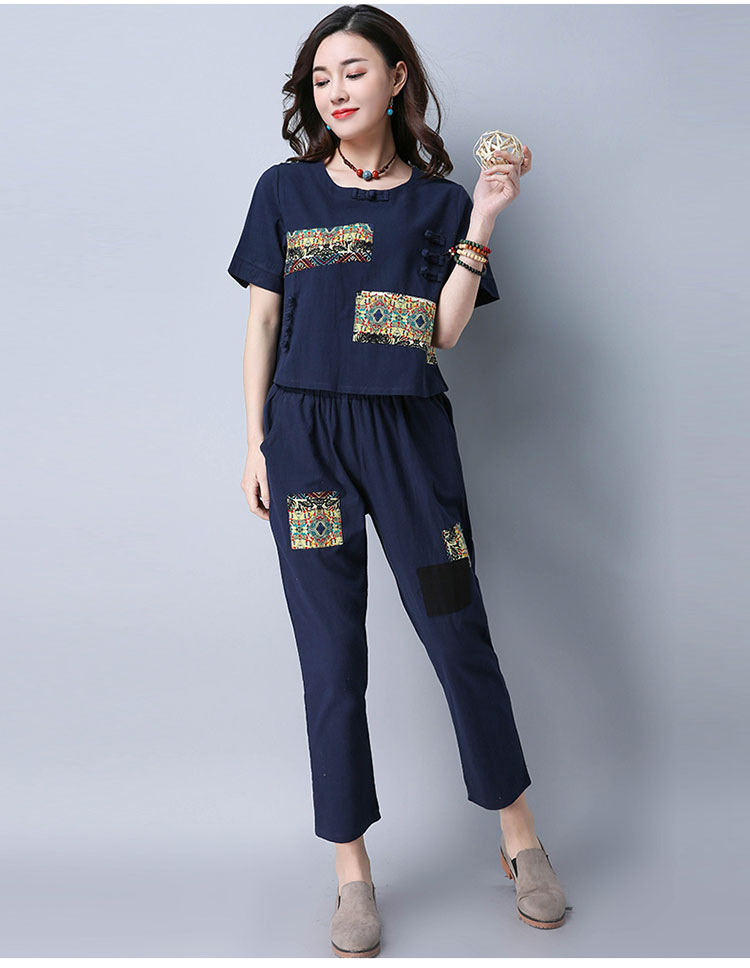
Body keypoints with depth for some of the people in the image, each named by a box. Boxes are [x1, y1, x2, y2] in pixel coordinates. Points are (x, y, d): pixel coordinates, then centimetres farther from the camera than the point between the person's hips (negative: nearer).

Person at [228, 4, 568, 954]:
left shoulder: (440, 200, 8)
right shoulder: (285, 189, 8)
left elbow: (446, 331, -1)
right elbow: (263, 320, 8)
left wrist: (481, 223, -9)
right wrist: (256, 441, 3)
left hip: (411, 433, 0)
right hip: (306, 432, 0)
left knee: (460, 637, 3)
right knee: (332, 657, 2)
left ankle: (521, 840, 24)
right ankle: (353, 874, 16)